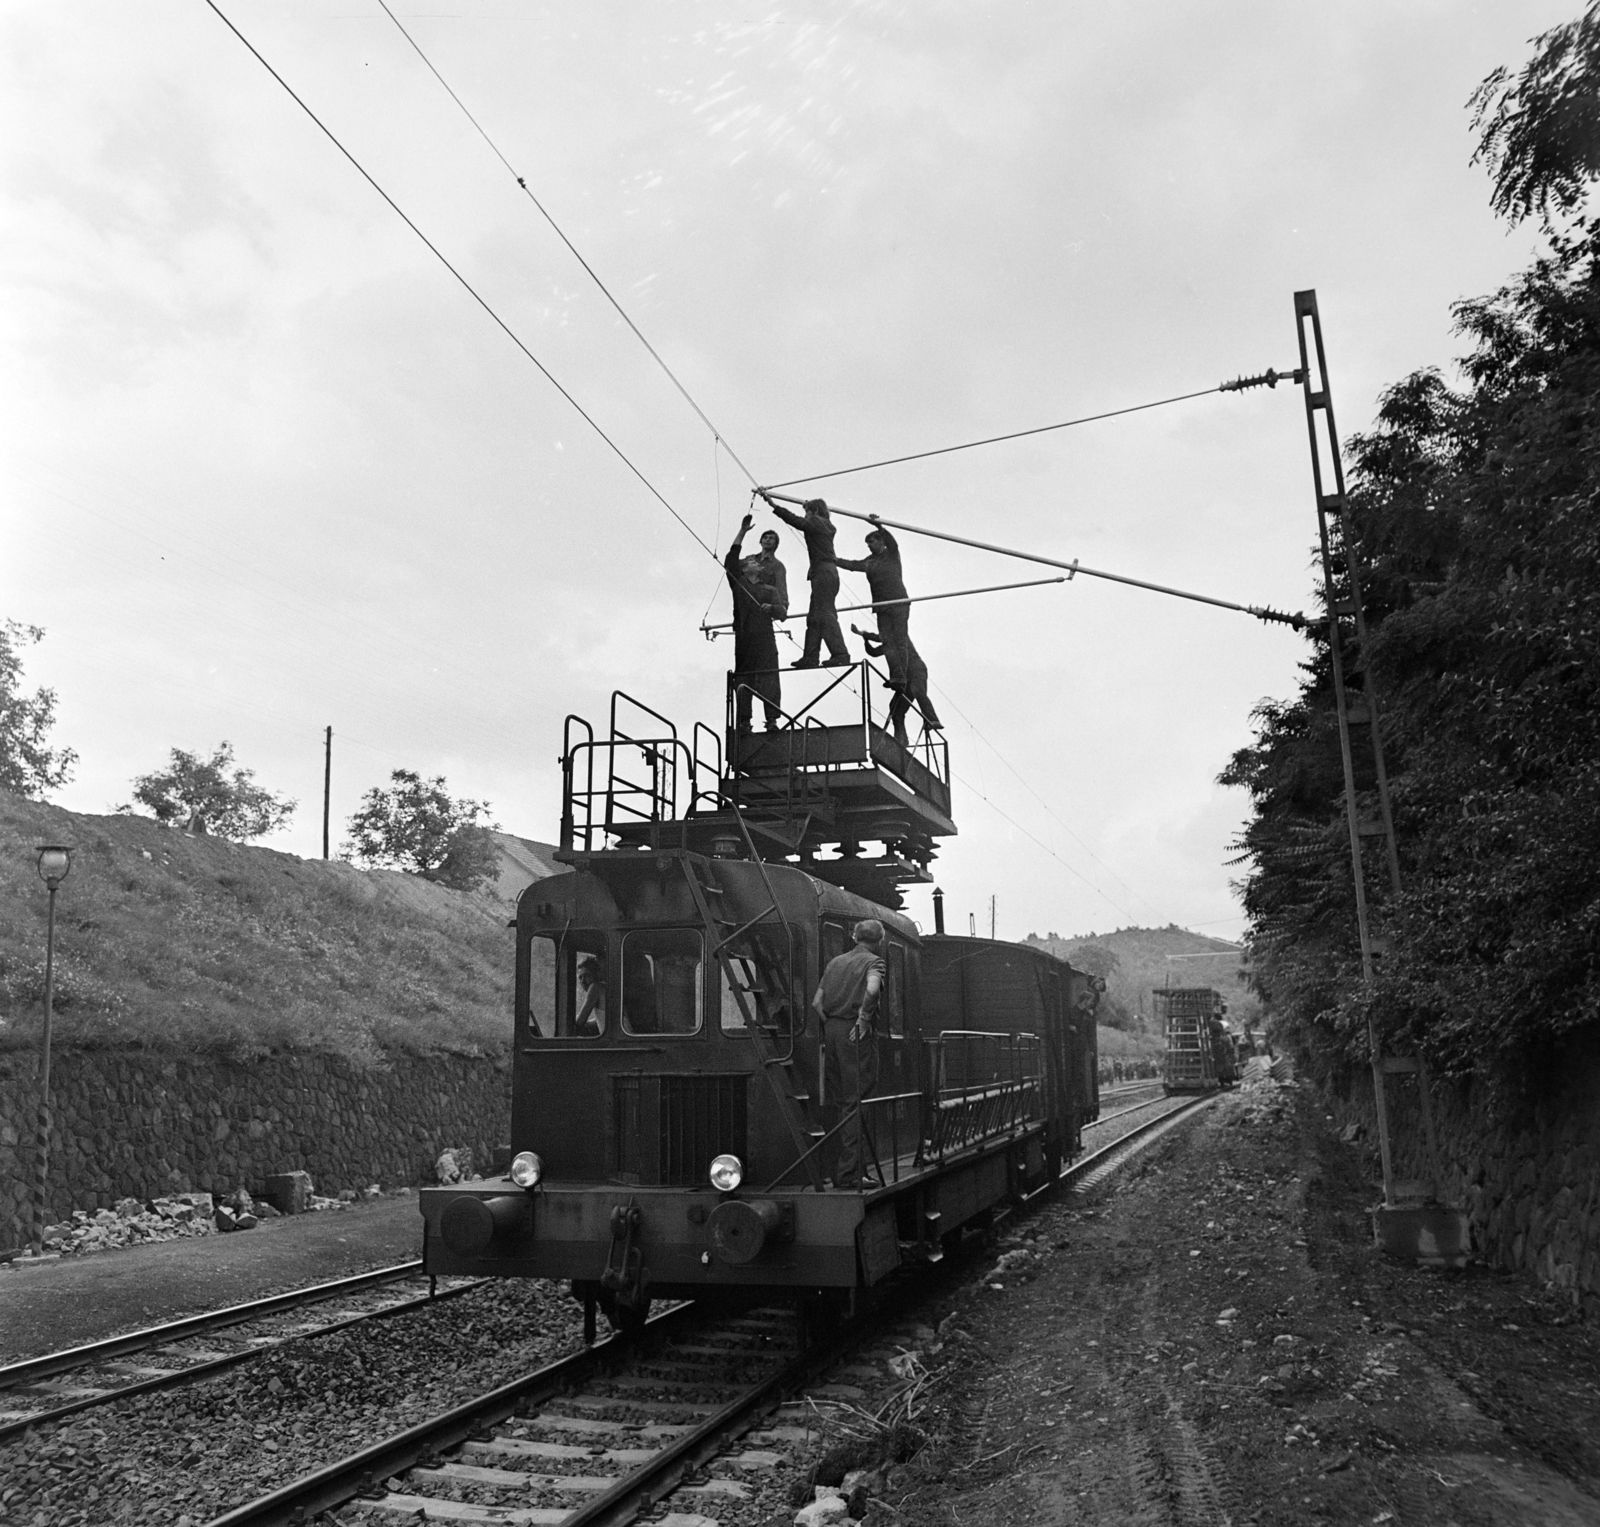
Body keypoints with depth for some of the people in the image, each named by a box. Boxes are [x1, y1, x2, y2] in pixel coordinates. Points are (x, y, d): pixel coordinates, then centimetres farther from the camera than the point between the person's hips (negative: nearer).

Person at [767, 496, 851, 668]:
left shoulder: (815, 522, -2)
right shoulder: (826, 526, 22)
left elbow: (795, 520, -11)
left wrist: (773, 505, -11)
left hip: (823, 572, -9)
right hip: (829, 572, 9)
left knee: (825, 615, -14)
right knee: (814, 618, 8)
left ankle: (840, 654, -21)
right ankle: (810, 658, 7)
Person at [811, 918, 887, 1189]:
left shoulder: (835, 962, 17)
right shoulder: (875, 962, -2)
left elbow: (816, 1002, 12)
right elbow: (872, 989, -24)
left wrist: (830, 1027, 15)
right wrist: (863, 1020, -13)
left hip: (832, 1032, 6)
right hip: (857, 1035, -6)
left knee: (838, 1102, 13)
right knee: (854, 1103, -2)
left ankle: (840, 1169, 17)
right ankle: (848, 1174, -1)